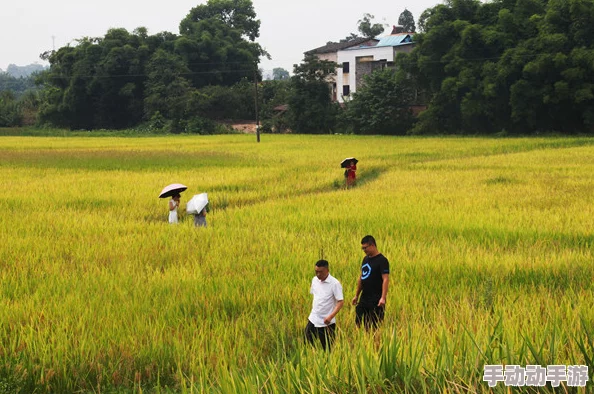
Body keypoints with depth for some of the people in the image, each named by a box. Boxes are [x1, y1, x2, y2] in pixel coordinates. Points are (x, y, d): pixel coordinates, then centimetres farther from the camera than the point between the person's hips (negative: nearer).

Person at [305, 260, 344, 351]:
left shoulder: (334, 283, -16)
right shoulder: (315, 280, 3)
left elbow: (341, 302, -17)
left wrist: (330, 317, -27)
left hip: (326, 323, -6)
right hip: (313, 319, 6)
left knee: (327, 348, 4)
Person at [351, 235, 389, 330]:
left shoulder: (382, 260, -12)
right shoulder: (365, 259, 13)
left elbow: (386, 280, -18)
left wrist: (383, 298, -26)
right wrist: (356, 295, 20)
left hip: (376, 301, -8)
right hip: (364, 299, 8)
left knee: (374, 327, -4)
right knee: (358, 323, 5)